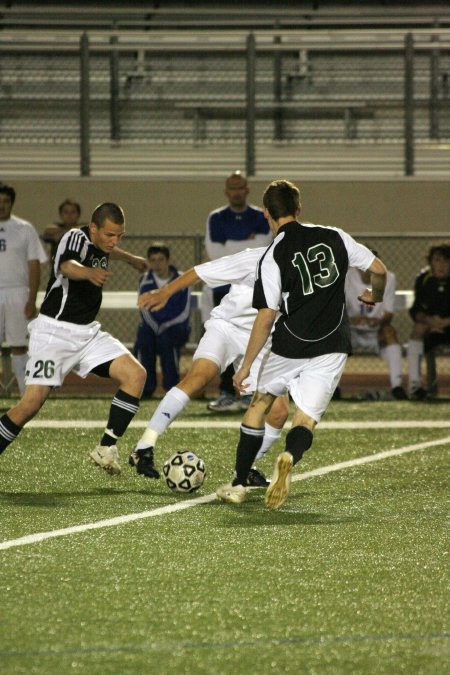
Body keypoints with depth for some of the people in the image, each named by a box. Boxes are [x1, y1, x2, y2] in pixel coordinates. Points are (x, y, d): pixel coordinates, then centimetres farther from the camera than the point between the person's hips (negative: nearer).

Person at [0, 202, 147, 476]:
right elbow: (67, 265, -43)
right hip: (55, 332, -8)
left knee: (136, 374, -12)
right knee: (31, 404, -16)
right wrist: (89, 272, -65)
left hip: (88, 332, 8)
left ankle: (106, 449, -11)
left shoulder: (98, 244, 6)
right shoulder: (76, 238, -18)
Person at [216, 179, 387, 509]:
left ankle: (238, 484, 21)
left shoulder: (273, 256, -8)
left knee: (260, 403, 20)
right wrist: (376, 296, 30)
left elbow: (266, 316, -11)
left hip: (290, 346, -2)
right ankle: (289, 457, -33)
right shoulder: (334, 237, 2)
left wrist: (246, 365, -4)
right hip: (332, 347, 2)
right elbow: (379, 269, 7)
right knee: (306, 420, 2)